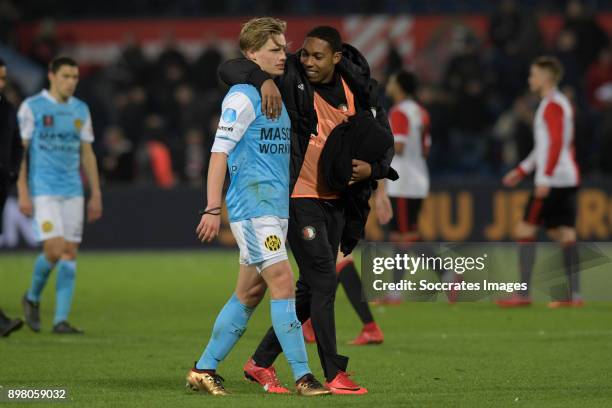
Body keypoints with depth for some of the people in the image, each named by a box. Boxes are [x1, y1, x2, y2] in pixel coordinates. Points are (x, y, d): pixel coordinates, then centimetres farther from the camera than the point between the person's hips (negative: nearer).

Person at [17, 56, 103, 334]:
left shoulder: (81, 110, 11)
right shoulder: (31, 107, -3)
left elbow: (87, 154, 16)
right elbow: (19, 152, -4)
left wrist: (96, 194, 11)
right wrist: (22, 193, -11)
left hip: (72, 191, 5)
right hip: (43, 191, -5)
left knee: (70, 252, -1)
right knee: (55, 249, -15)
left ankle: (61, 320, 1)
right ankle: (33, 297, 13)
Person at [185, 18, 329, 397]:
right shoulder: (242, 97, -10)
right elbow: (219, 153, -13)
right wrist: (213, 208, -18)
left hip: (276, 208, 9)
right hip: (252, 206, -9)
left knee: (249, 294, 9)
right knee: (283, 283, -12)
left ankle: (204, 369, 16)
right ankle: (303, 376, -12)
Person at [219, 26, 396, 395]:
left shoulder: (357, 92, 1)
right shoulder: (290, 80, -11)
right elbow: (229, 69, -14)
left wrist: (372, 168, -11)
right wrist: (264, 81, -32)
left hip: (336, 198, 6)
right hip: (299, 196, -6)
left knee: (312, 288, 10)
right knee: (324, 281, -10)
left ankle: (261, 361, 21)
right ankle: (334, 375, -4)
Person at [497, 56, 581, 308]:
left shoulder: (552, 105, -11)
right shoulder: (561, 104, 20)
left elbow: (556, 144, -21)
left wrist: (544, 179, -24)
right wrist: (522, 170, 28)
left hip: (552, 180, -9)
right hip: (568, 178, 9)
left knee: (525, 231, -6)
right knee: (564, 235, 5)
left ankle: (523, 294, -9)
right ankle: (574, 294, -1)